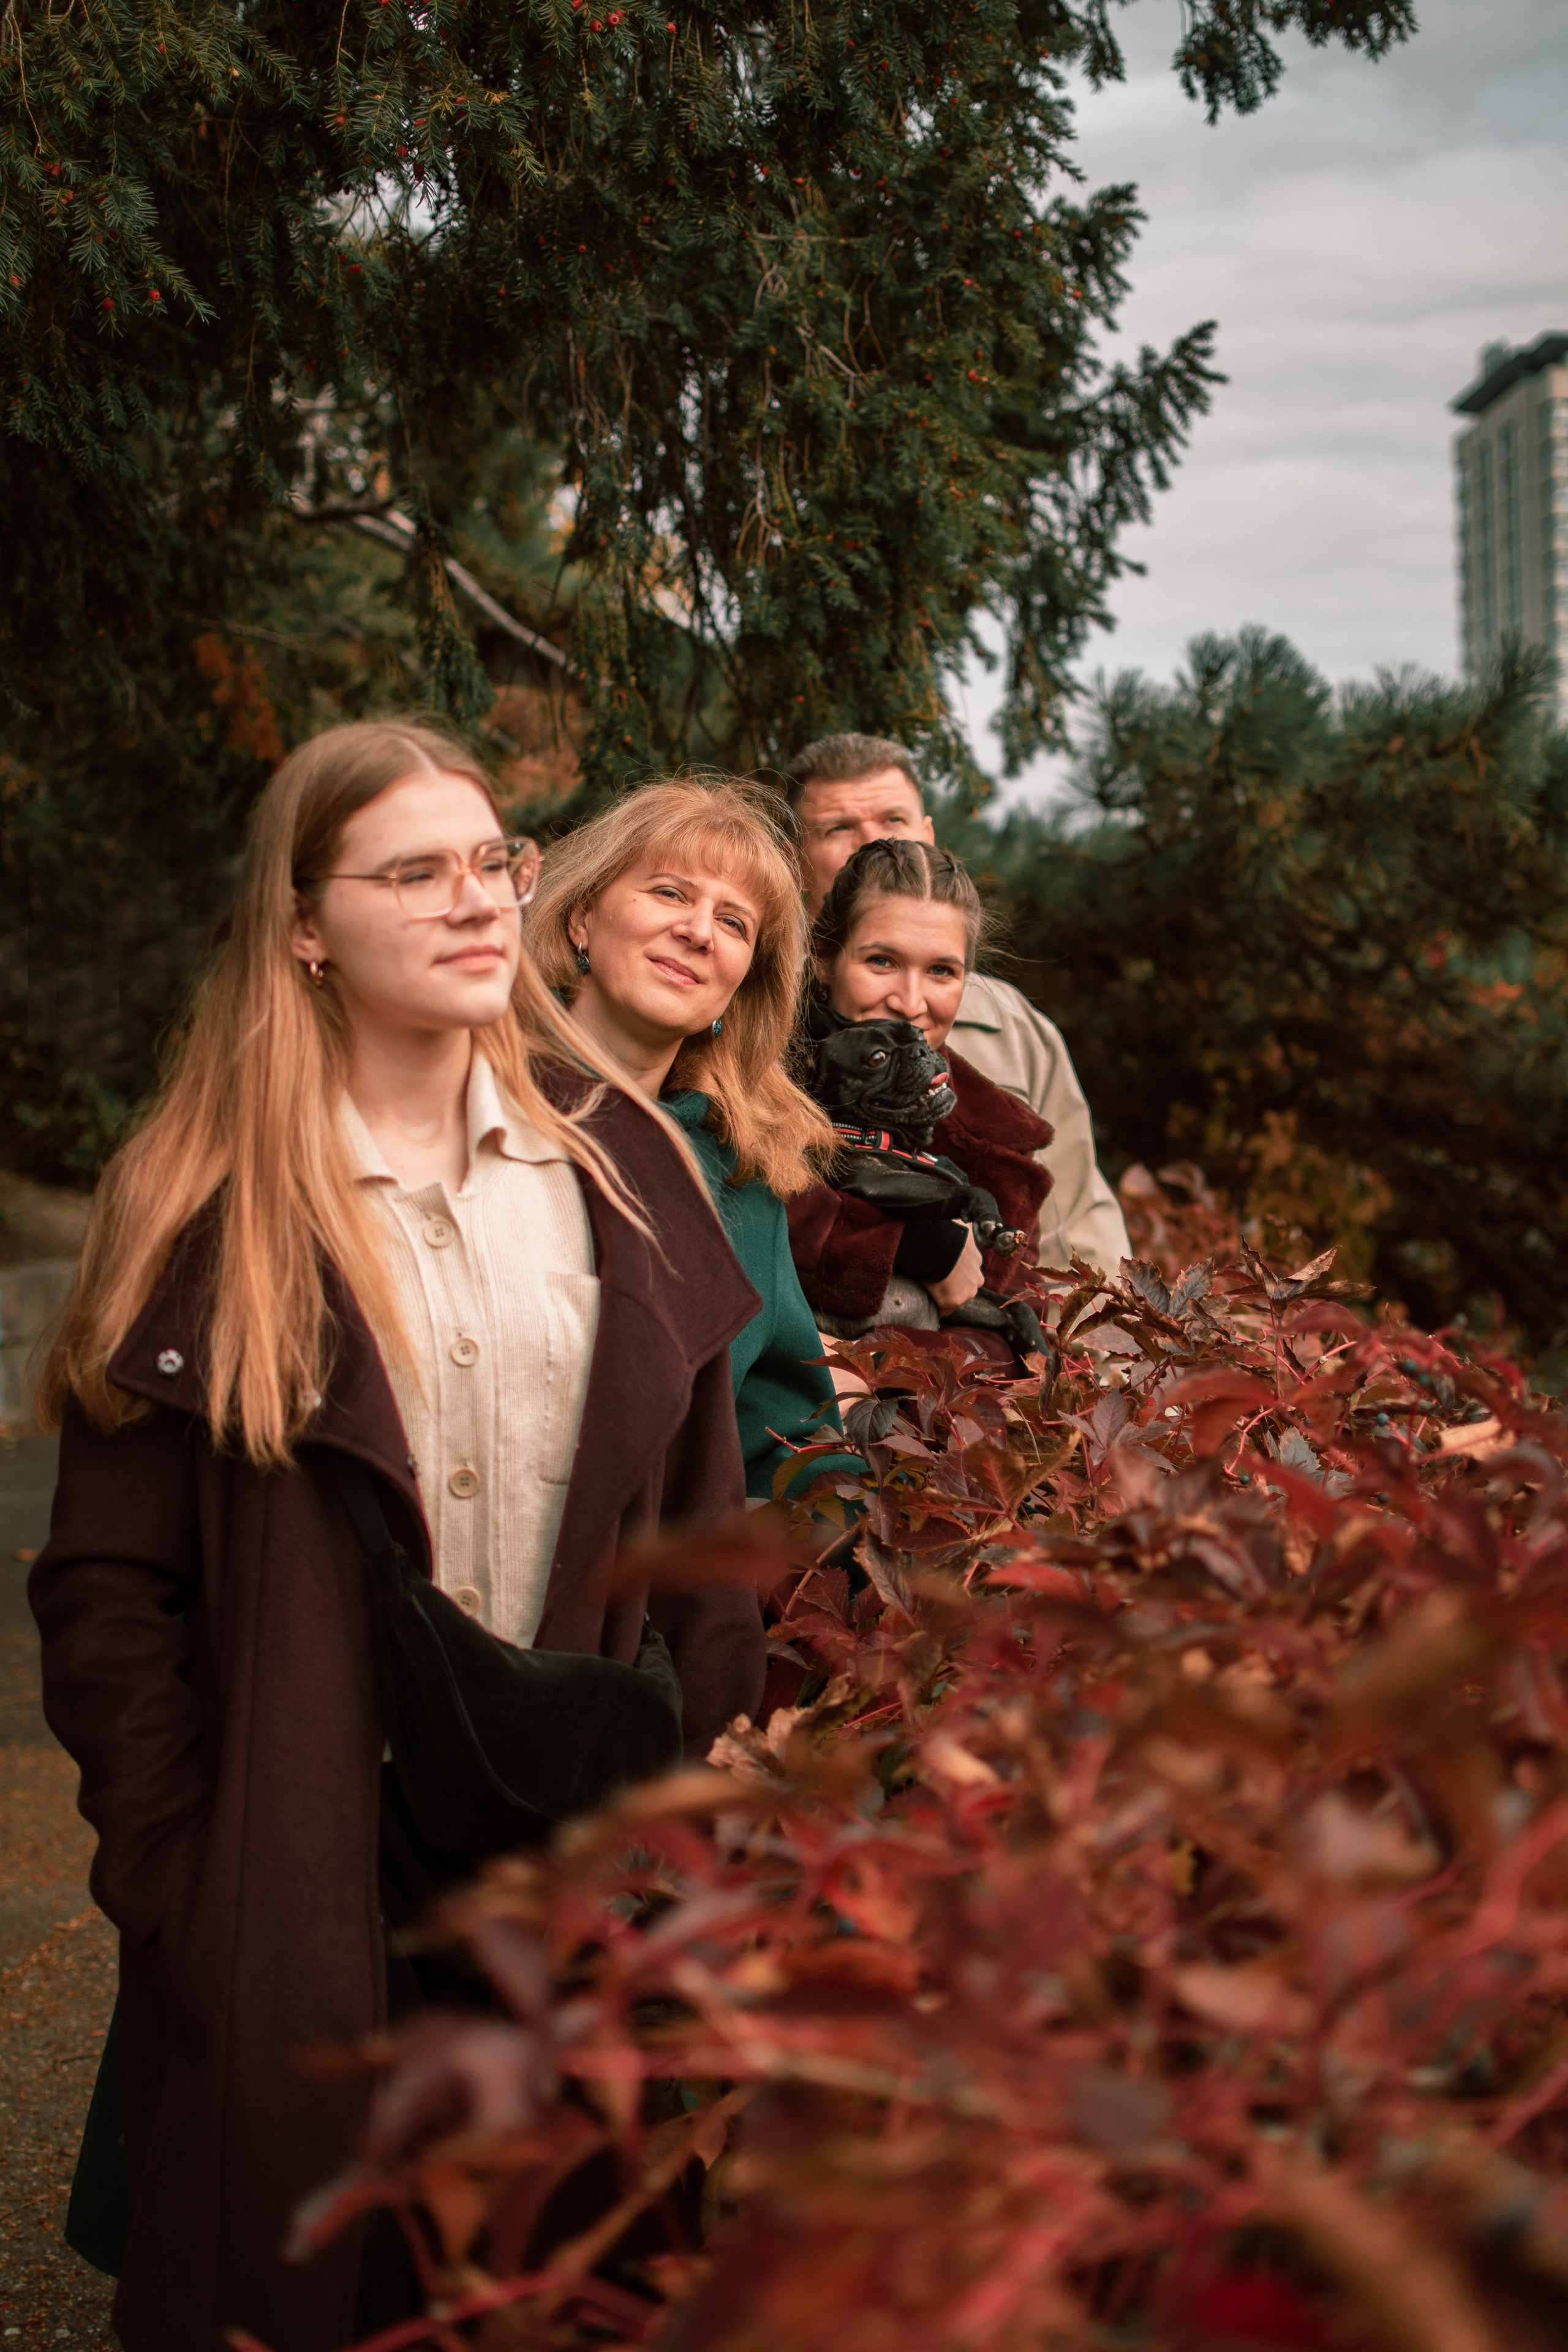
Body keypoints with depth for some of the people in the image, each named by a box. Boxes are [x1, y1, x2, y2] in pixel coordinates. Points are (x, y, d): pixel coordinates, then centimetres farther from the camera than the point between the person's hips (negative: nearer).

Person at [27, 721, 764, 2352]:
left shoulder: (615, 1155, 2)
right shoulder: (202, 1207, -7)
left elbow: (703, 1510, 4)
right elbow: (110, 1586, -5)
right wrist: (165, 1882, -9)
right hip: (300, 1872, -2)